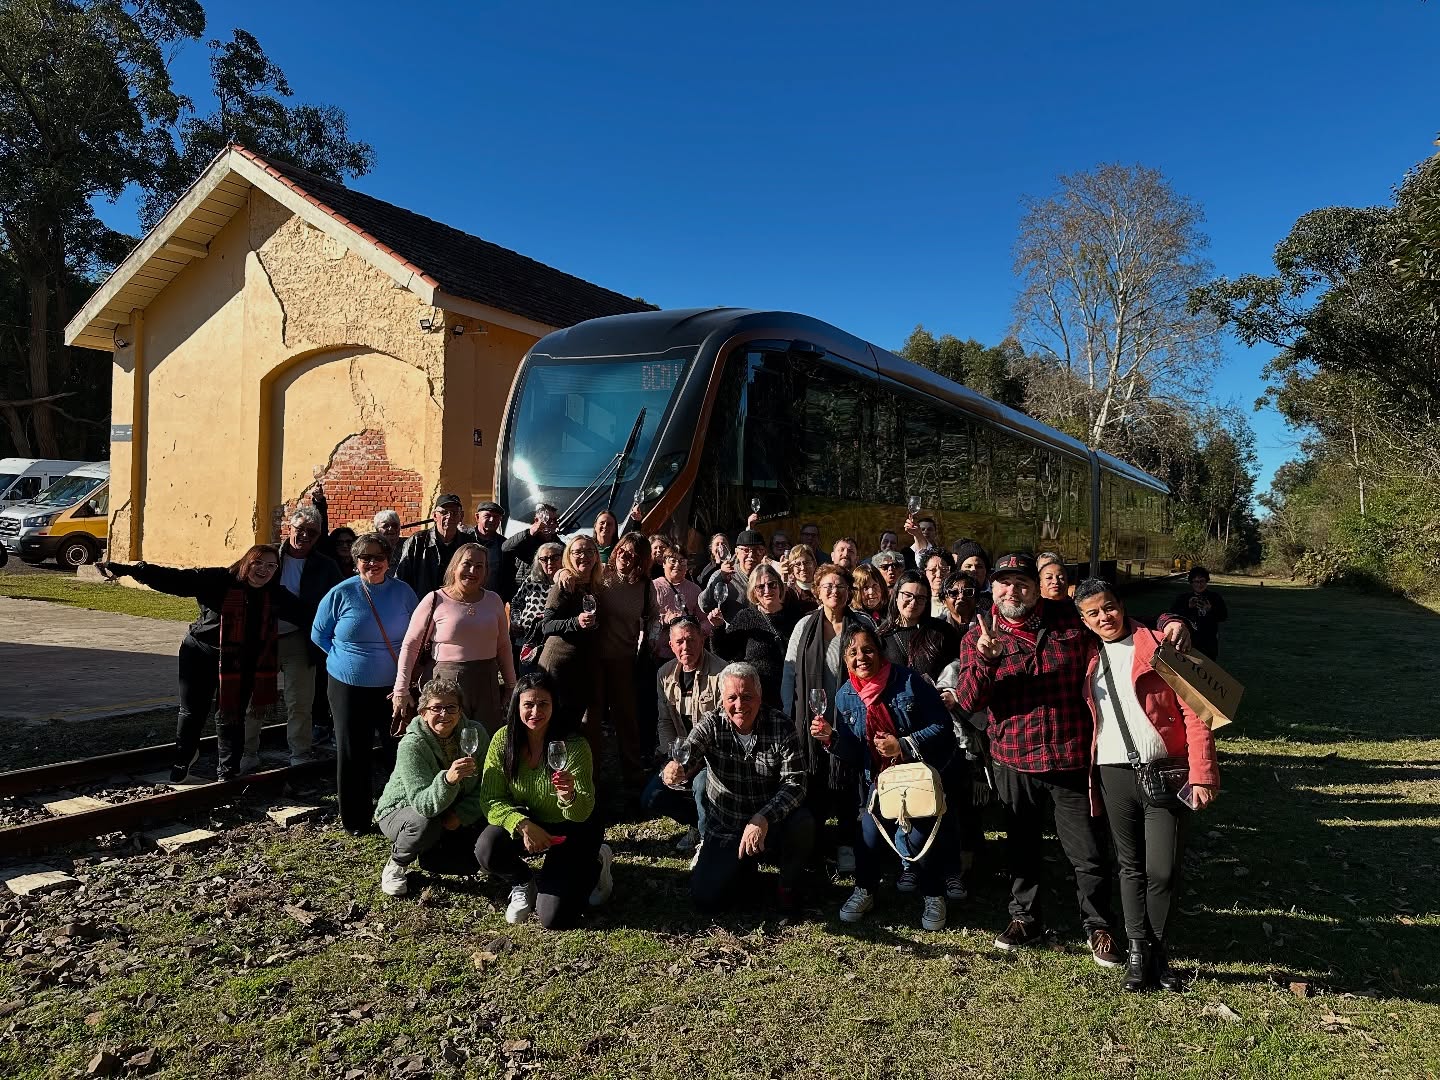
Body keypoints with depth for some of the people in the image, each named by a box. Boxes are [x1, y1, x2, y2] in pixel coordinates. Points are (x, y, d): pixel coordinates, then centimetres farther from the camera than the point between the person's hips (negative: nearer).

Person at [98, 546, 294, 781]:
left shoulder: (276, 596, -4)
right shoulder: (218, 581, -18)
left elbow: (302, 612, 14)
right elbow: (174, 578, -24)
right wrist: (128, 569, -30)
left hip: (241, 665, 3)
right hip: (201, 655, -2)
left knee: (233, 716, 11)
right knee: (193, 712, 10)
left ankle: (228, 772, 26)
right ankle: (182, 760, 36)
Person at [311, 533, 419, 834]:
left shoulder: (403, 592, -1)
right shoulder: (341, 593, -5)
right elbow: (319, 635, 6)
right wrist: (347, 658, 1)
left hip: (394, 686, 1)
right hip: (349, 686, -1)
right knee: (353, 753, 8)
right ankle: (355, 820, 22)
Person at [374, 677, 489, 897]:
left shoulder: (476, 735, -15)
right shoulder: (411, 746, -28)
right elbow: (424, 805, -37)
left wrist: (461, 815, -25)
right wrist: (448, 779, -55)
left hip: (454, 815, 4)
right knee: (426, 823, -37)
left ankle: (428, 856, 14)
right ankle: (397, 864, -3)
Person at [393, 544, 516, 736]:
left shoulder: (493, 600, 8)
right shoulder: (435, 600, -4)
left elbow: (503, 646, 15)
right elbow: (410, 645, -3)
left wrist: (511, 685, 16)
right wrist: (401, 690, -6)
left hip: (486, 683, 4)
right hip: (446, 683, -3)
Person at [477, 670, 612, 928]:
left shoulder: (574, 745, -24)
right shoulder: (503, 740, -16)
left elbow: (582, 813, -25)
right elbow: (491, 801, -16)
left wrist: (569, 796, -48)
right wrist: (523, 825, -32)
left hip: (570, 830, -3)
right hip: (526, 823, 3)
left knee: (553, 919, -13)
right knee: (486, 851, -29)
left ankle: (596, 864, 17)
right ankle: (523, 883, 7)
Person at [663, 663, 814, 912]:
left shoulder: (781, 726, -14)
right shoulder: (710, 724, -11)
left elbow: (795, 782, -21)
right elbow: (688, 759, -27)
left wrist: (763, 818, -37)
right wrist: (675, 773, -52)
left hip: (772, 825, -1)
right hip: (723, 829, 1)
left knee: (802, 823, -32)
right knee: (705, 899, -10)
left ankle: (788, 884, 1)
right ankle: (742, 864, 23)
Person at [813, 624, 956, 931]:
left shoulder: (908, 681, -13)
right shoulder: (846, 696, 0)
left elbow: (942, 726, -12)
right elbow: (854, 754, 3)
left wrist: (903, 745, -21)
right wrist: (830, 738, -16)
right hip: (878, 778, 3)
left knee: (917, 835, -16)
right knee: (870, 832, -13)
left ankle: (933, 896, 11)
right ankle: (864, 890, 16)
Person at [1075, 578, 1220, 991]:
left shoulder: (1158, 647, -3)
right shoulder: (1088, 658, 9)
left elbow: (1195, 712, -7)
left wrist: (1201, 775, -13)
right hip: (1114, 774, 3)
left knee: (1163, 870, -2)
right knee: (1131, 866, 10)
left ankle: (1158, 951, 17)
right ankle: (1137, 949, 22)